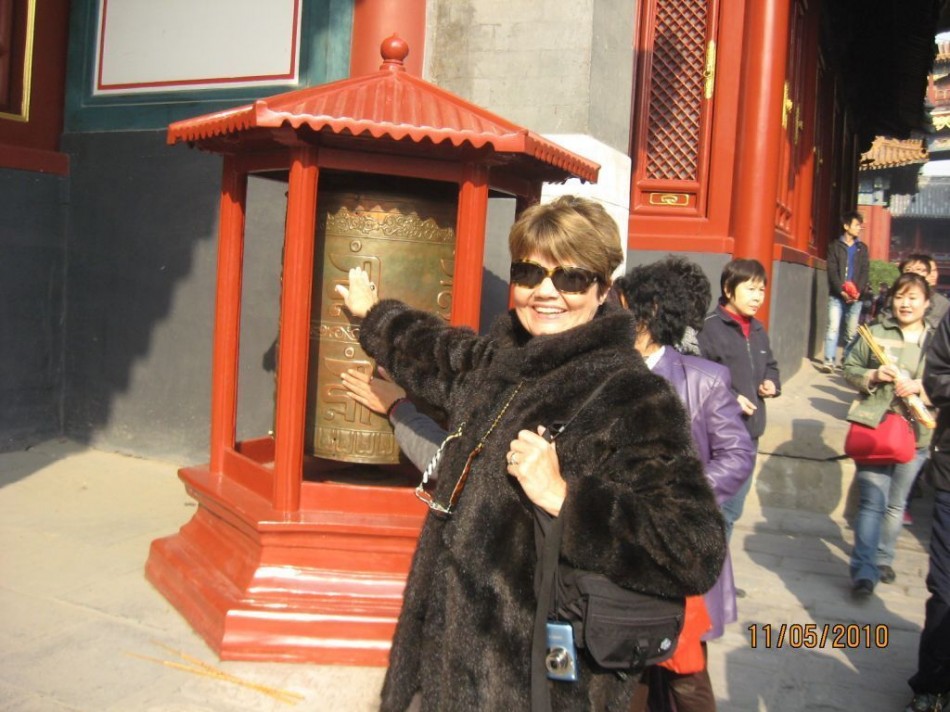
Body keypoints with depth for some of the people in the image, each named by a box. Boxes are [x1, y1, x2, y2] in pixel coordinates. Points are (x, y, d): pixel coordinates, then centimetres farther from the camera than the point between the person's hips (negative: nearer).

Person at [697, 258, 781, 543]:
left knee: (733, 508, 18)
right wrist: (729, 399, -22)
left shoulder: (758, 330, 12)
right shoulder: (711, 327, -15)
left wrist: (772, 384, 6)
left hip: (750, 433, 8)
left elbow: (770, 366, 26)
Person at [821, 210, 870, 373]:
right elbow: (832, 271, -2)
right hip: (837, 295, -2)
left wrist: (858, 290, -9)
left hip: (855, 296, 2)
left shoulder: (862, 248, 14)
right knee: (833, 328, -11)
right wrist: (841, 290, -14)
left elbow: (865, 272, 6)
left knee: (852, 332, 2)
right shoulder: (835, 246, 6)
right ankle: (829, 361, -13)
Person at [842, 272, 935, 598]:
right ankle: (863, 571, -5)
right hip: (874, 426, -2)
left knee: (896, 503, 14)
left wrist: (920, 386, -13)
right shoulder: (875, 333, 2)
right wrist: (872, 376, -14)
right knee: (873, 501, -7)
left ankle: (883, 559, 31)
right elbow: (850, 369, 5)